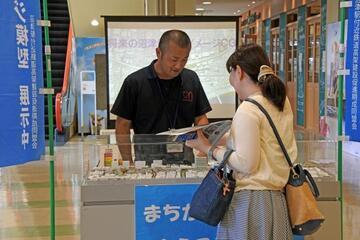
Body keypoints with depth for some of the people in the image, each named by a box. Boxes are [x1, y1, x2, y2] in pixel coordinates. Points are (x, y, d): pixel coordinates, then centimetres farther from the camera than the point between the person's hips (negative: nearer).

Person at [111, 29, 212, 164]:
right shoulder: (135, 82, -6)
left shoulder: (191, 79, 5)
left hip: (184, 156, 2)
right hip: (147, 157, -2)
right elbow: (122, 126, -1)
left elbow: (200, 118, 11)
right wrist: (128, 164, -7)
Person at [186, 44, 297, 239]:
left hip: (250, 201, -8)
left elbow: (246, 164, -17)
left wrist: (210, 149, -6)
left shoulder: (248, 110, -14)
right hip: (277, 198, 8)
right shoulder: (282, 102, 11)